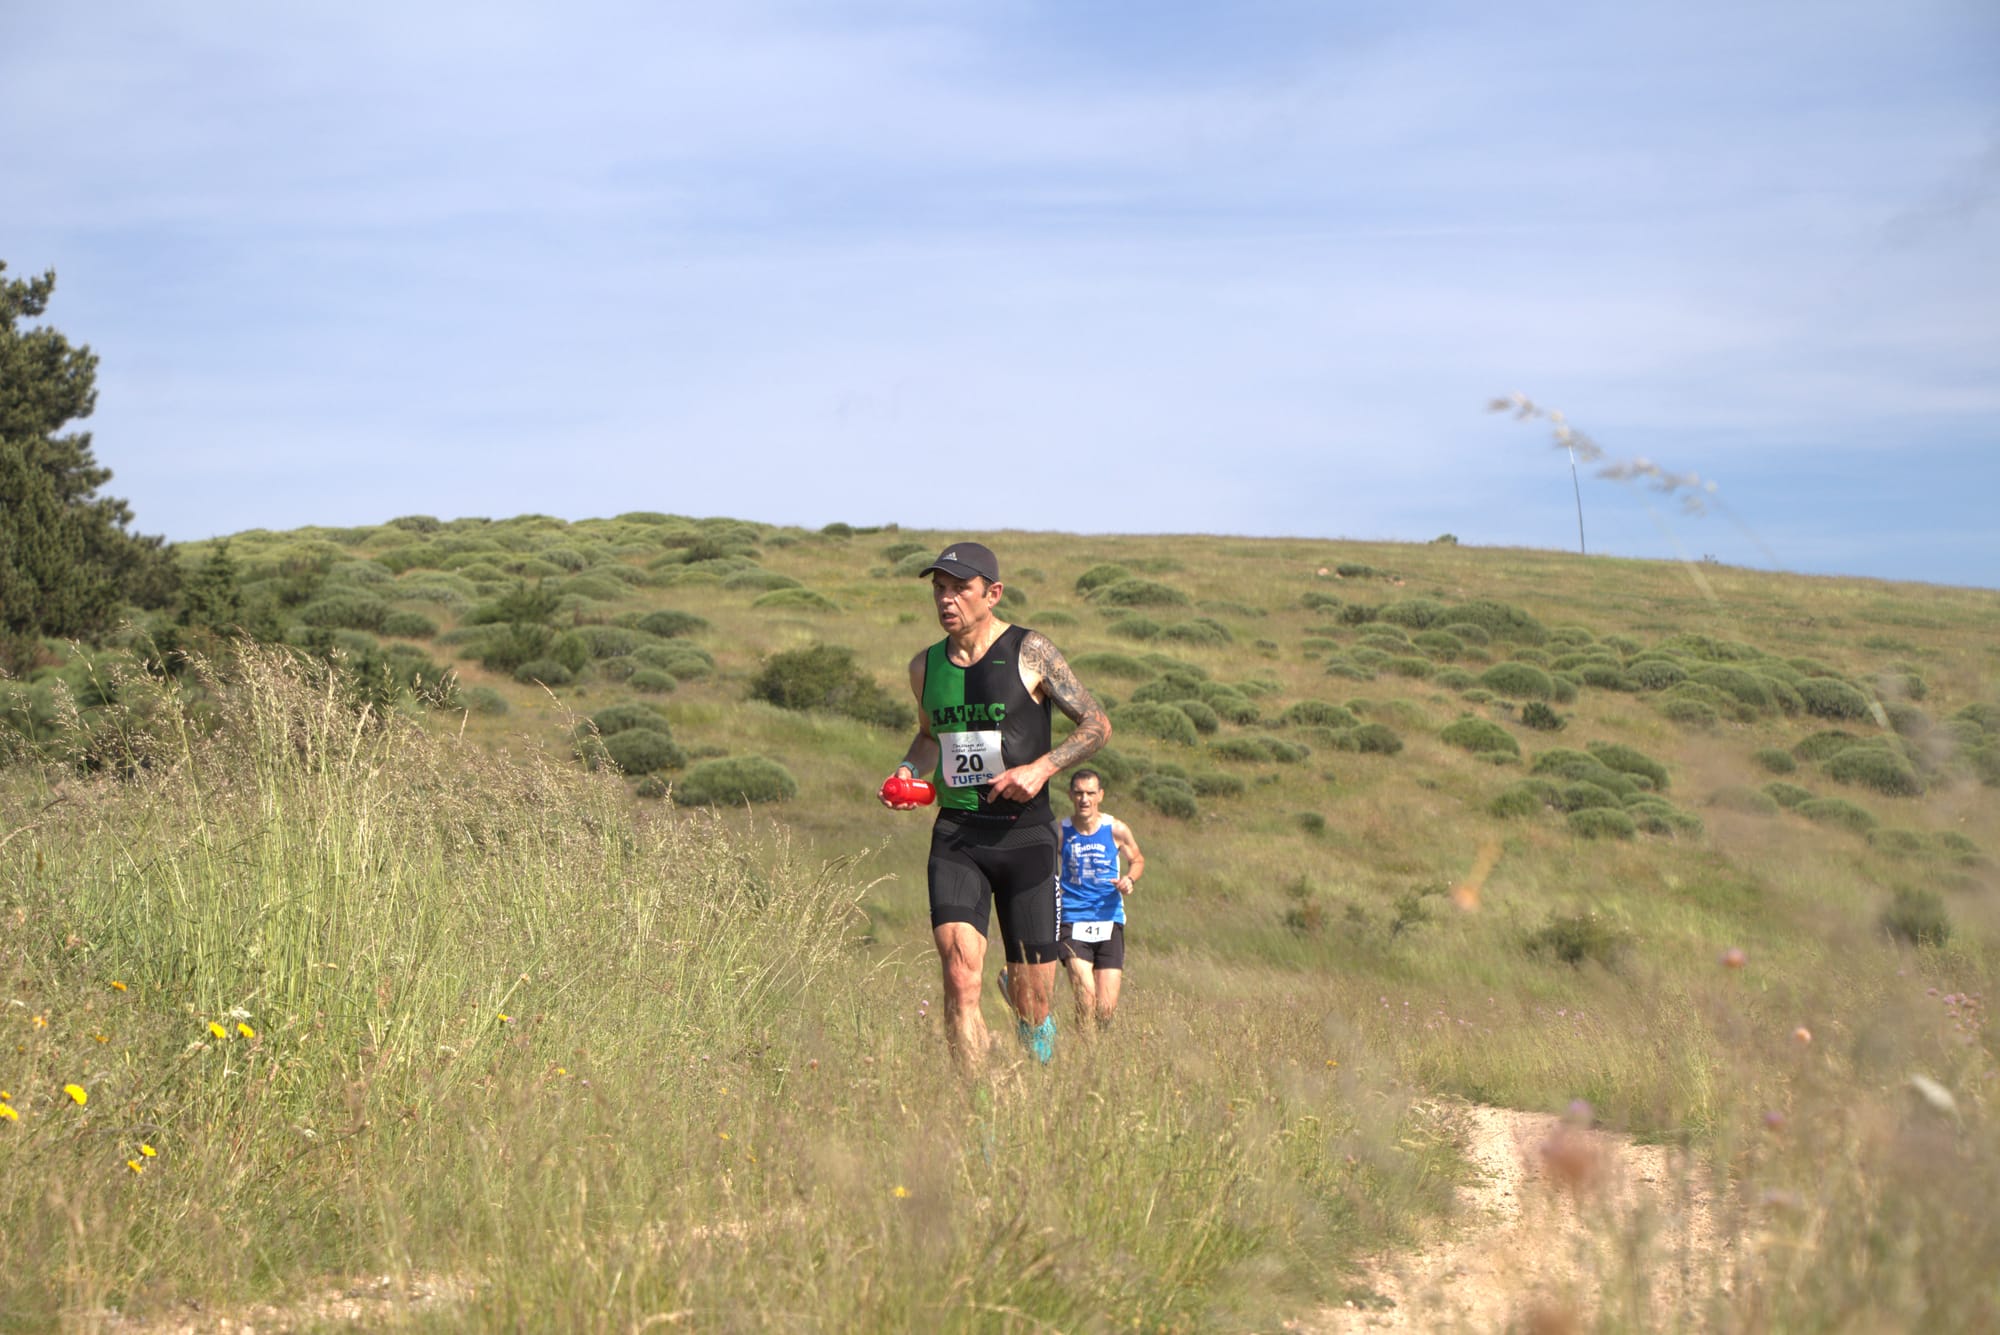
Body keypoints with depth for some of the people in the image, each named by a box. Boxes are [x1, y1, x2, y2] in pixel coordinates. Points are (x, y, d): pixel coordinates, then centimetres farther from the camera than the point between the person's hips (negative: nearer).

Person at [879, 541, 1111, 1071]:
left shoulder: (1030, 652, -3)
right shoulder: (925, 666, 10)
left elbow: (1097, 724, 1)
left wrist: (1041, 768, -14)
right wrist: (909, 770, 7)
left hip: (1025, 835, -2)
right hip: (955, 836, 3)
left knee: (1032, 1004, 2)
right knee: (960, 979, -18)